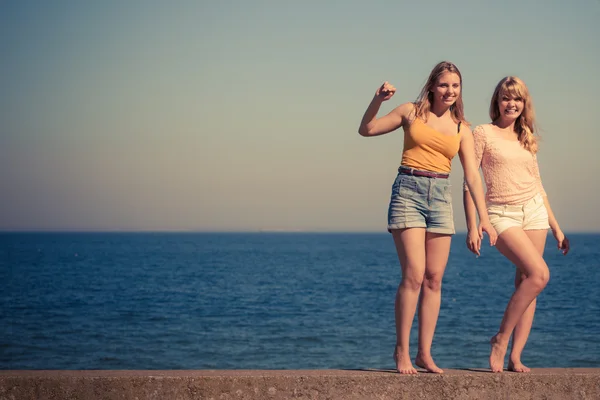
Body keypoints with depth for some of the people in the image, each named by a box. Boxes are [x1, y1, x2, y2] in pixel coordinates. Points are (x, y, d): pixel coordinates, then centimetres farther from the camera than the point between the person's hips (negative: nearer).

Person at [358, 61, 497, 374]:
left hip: (441, 197, 4)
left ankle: (424, 353, 9)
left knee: (434, 279, 2)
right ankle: (401, 350, -2)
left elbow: (472, 175, 6)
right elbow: (366, 130, 8)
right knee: (414, 275, -13)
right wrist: (378, 100, -8)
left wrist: (483, 217, -2)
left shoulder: (462, 129, 11)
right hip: (408, 192, -3)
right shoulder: (411, 112, 5)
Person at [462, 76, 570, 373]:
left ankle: (515, 358, 0)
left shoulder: (526, 138, 15)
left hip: (534, 211, 6)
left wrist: (556, 227, 18)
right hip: (502, 215, -6)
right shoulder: (483, 133, -1)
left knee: (525, 282, -1)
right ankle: (501, 340, -9)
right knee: (540, 274, -21)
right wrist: (472, 227, -12)